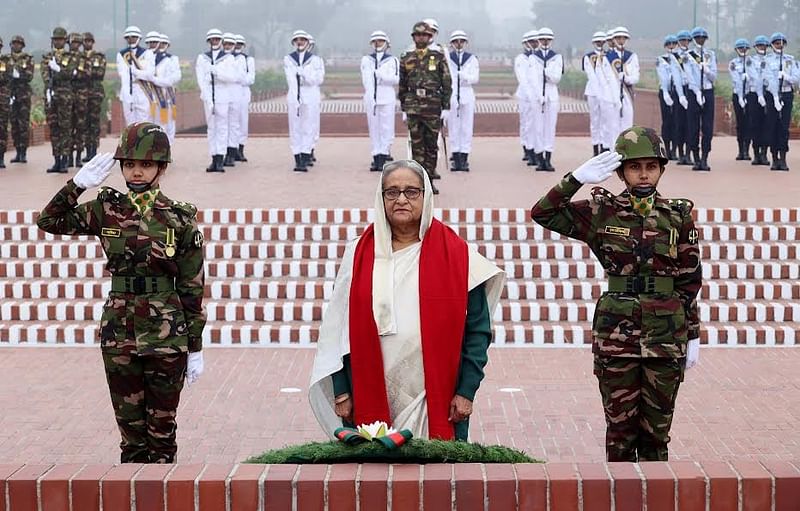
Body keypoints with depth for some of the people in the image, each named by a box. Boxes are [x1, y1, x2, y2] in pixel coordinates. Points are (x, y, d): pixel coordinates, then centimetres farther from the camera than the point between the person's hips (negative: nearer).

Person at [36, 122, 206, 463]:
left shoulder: (180, 219, -4)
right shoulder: (108, 210, 3)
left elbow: (192, 287, -1)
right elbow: (49, 221, 1)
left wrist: (195, 348, -1)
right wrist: (79, 184, -11)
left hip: (166, 337, -2)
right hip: (119, 334, 2)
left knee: (162, 428, 6)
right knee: (130, 428, 9)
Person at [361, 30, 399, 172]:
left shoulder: (393, 60, 7)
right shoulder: (366, 60, 15)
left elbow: (396, 79, -5)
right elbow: (365, 80, 8)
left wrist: (380, 75, -12)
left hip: (387, 98, -2)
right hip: (371, 98, 2)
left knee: (386, 128, -6)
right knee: (373, 128, 2)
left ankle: (383, 157, -5)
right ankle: (376, 157, 5)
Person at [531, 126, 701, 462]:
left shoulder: (678, 217, 3)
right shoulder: (603, 213, 1)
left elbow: (690, 282, 6)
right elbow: (543, 213, -7)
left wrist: (693, 337, 5)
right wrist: (578, 178, -17)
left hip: (665, 337, 1)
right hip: (616, 336, -1)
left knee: (657, 428, 7)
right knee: (621, 426, 4)